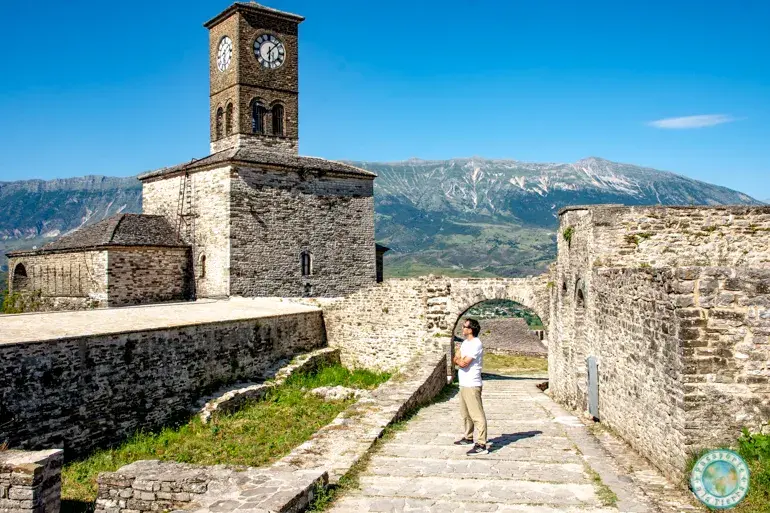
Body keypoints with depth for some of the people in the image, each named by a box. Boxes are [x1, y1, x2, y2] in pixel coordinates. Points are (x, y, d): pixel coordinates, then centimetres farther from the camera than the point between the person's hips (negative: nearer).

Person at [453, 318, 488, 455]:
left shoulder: (476, 344, -17)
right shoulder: (465, 343, 14)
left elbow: (463, 363, -21)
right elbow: (455, 359, 12)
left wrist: (458, 360, 0)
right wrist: (461, 360, -9)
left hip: (472, 385, -10)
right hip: (463, 384, 10)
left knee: (477, 415, -9)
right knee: (466, 413, 20)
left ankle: (481, 445, -9)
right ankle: (468, 438, 34)